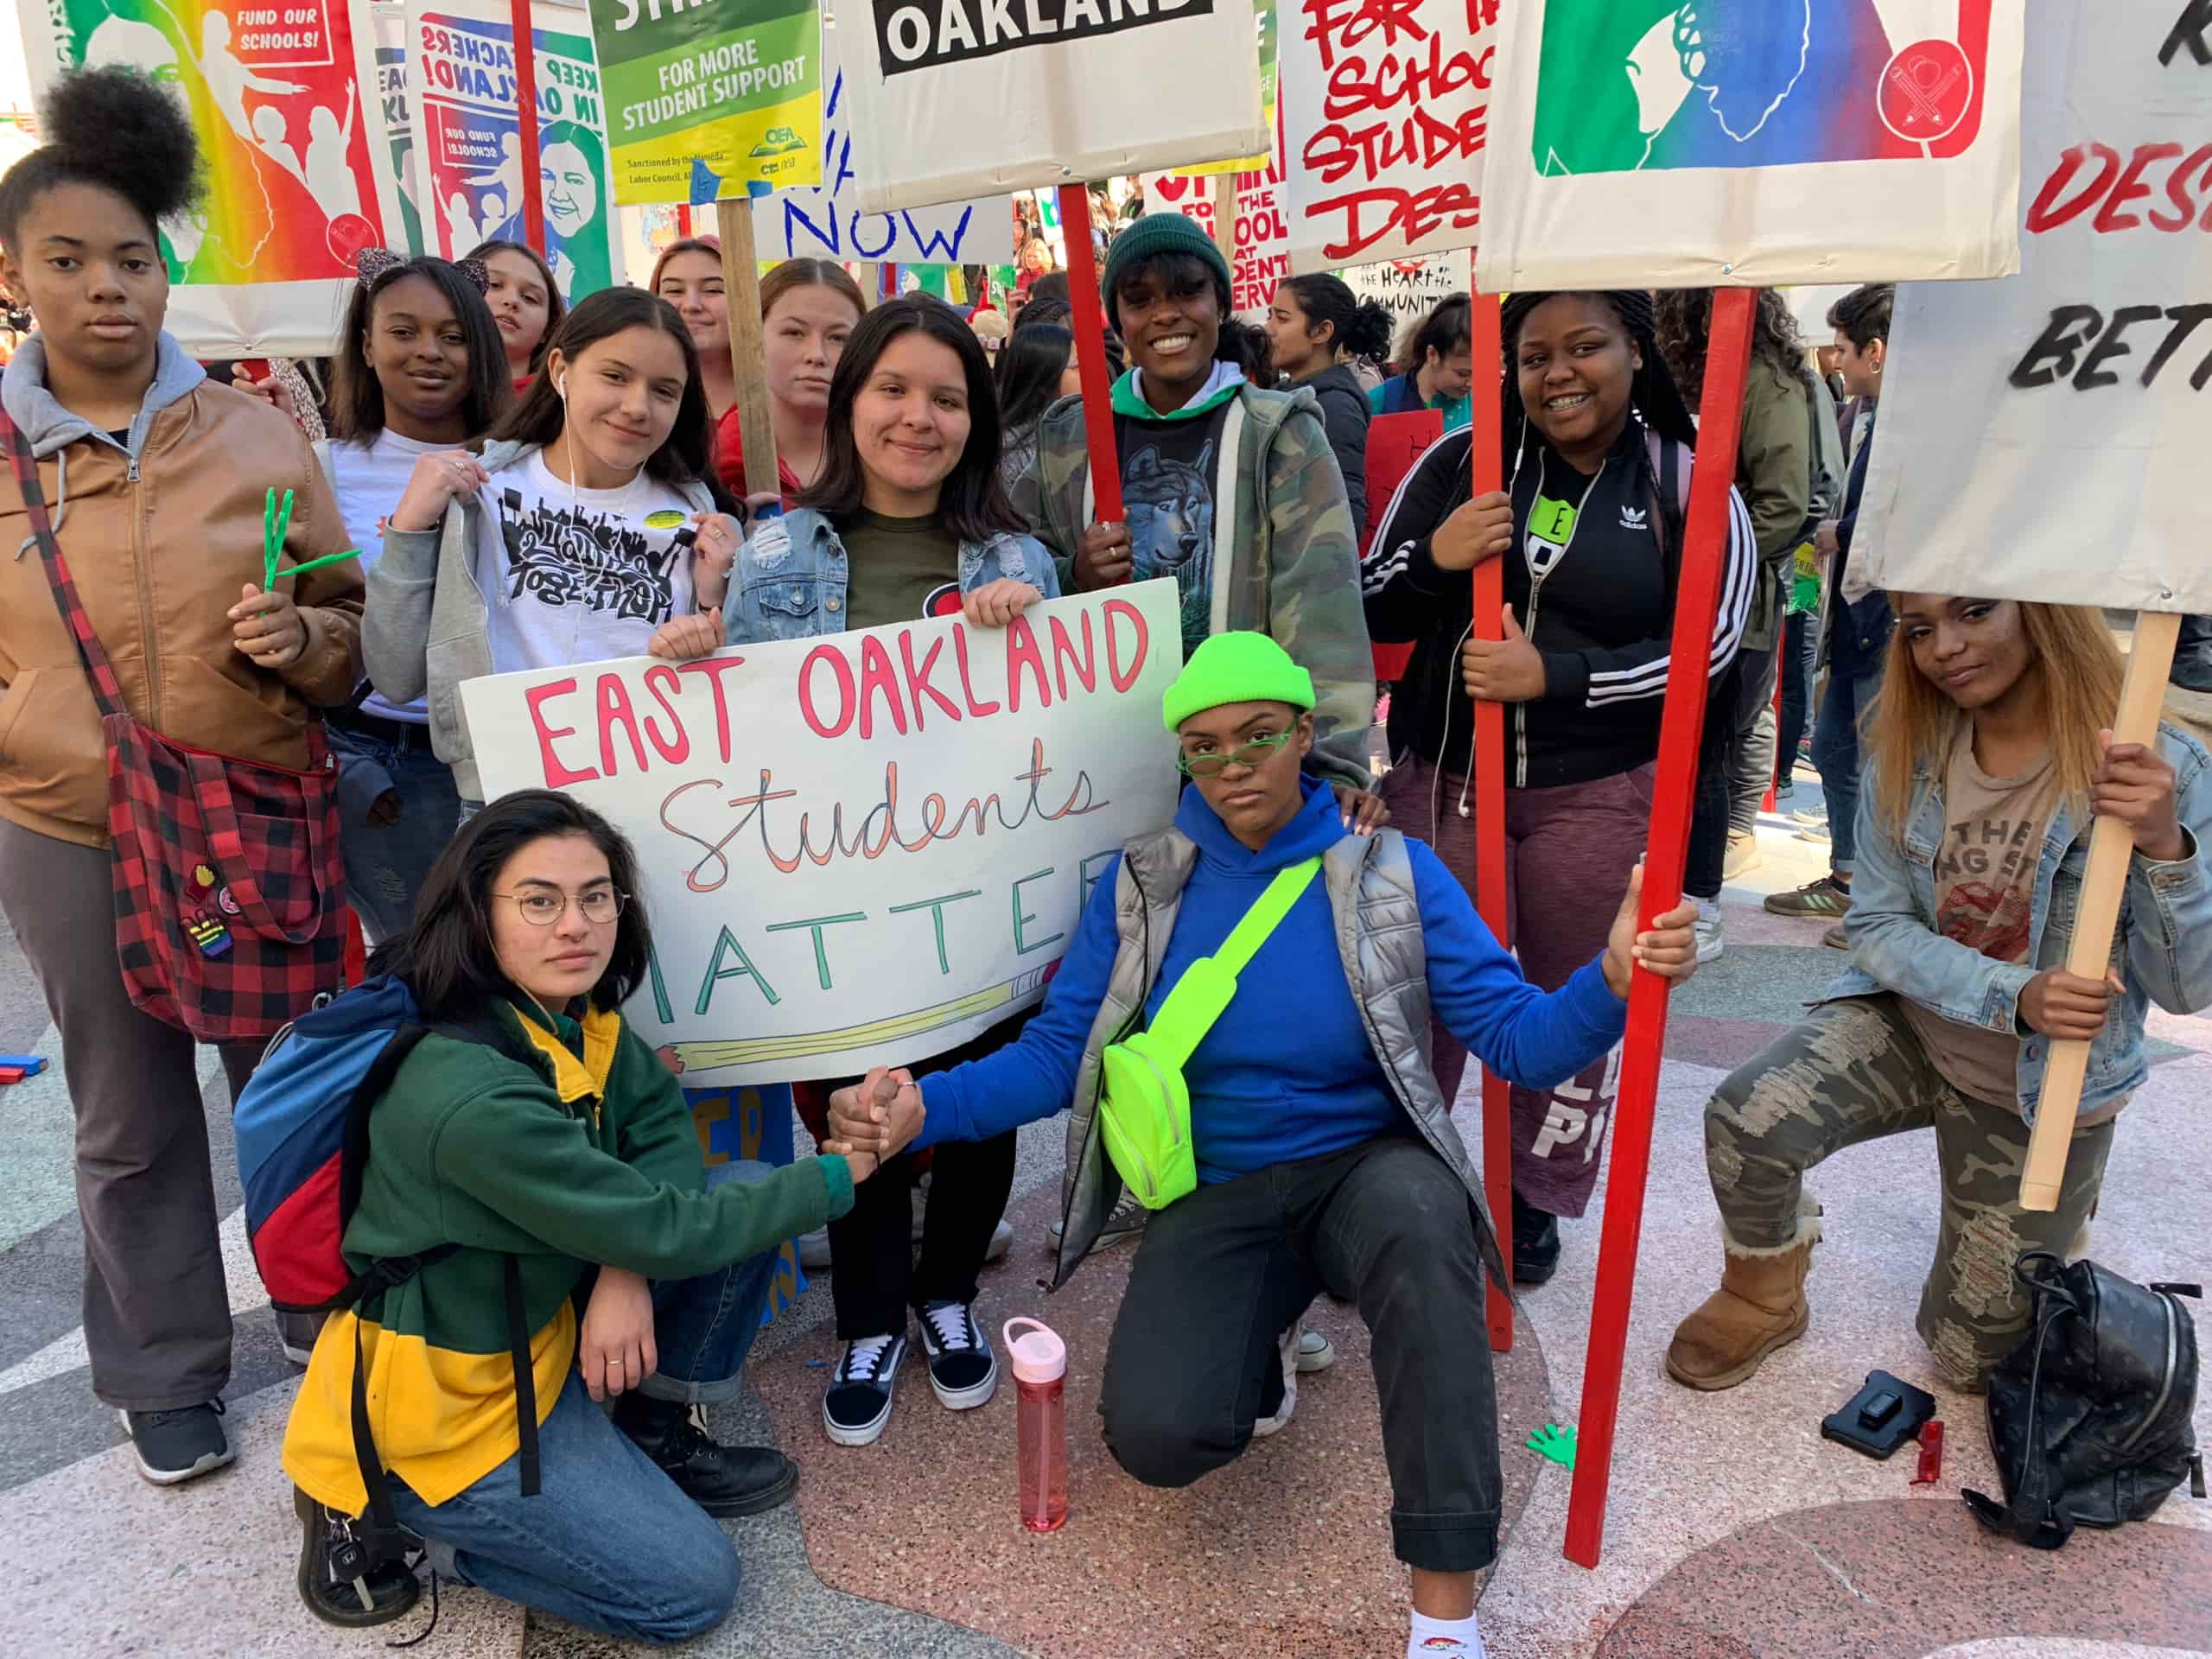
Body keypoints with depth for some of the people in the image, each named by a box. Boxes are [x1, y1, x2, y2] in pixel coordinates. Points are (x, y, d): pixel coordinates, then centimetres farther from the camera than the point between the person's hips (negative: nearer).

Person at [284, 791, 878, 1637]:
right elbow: (658, 1230, -27)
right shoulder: (466, 1094, -33)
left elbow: (663, 1124, -1)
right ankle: (378, 1519, 4)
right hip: (440, 1405, -8)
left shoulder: (575, 1014, -7)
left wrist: (629, 1269, -21)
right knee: (691, 1587, -5)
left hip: (538, 1327, 8)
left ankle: (654, 1439, 10)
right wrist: (840, 1173, -18)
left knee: (741, 1191, -4)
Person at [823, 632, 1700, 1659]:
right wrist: (925, 1109, -19)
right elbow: (1056, 1054, -3)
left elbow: (1517, 1040, -11)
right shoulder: (1141, 884, -2)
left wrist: (1612, 979, -32)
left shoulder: (1392, 872, -7)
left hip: (1365, 1170, -1)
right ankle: (1257, 1348, 16)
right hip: (1218, 1197, 2)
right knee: (1154, 1438, -22)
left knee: (1420, 1221, -39)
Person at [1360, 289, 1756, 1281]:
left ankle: (1536, 1191, 34)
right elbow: (1372, 614, 3)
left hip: (1599, 794, 0)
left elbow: (1705, 647, -8)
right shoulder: (1460, 463, 2)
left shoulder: (1690, 489, -1)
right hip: (1443, 775, 1)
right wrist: (1432, 558, -18)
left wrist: (1556, 675, -19)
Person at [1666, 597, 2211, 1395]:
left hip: (2044, 1093, -1)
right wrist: (2014, 994, -28)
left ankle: (2053, 1204, 42)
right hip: (1909, 1025, 1)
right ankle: (1764, 1294, 2)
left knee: (1970, 1357, 11)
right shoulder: (1906, 756, -11)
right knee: (1748, 1118, -30)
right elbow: (1875, 927, -10)